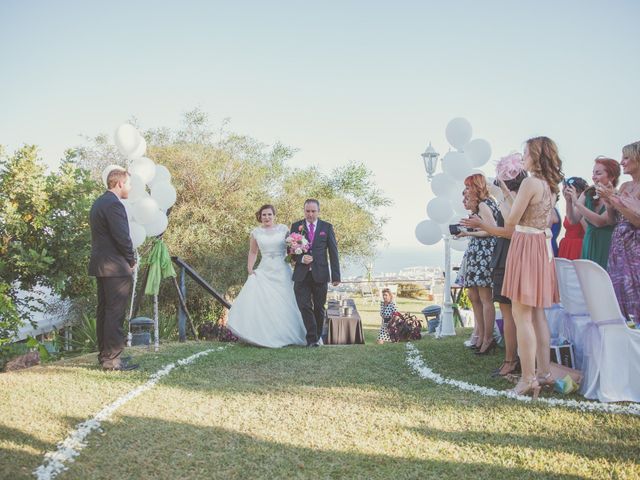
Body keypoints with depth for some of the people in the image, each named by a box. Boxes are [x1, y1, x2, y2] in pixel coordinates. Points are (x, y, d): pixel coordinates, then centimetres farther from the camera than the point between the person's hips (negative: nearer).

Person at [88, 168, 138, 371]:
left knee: (104, 310, 14)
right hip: (116, 267, -10)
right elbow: (122, 238, -20)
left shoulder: (98, 202, 16)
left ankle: (104, 354, 22)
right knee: (115, 312, -7)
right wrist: (132, 261, -5)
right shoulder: (114, 204, -16)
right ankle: (112, 359, -4)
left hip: (101, 265, 10)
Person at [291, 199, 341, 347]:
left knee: (319, 307, 8)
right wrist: (301, 258, -13)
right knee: (304, 306, -9)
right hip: (301, 274, 0)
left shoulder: (327, 227, 6)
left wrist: (336, 275, -1)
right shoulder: (296, 226, 7)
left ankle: (317, 336, 25)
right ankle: (313, 338, -5)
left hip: (320, 274, 0)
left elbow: (333, 252, 4)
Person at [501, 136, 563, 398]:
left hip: (526, 246, -9)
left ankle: (528, 378, -5)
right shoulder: (550, 185, 13)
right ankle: (544, 372, 17)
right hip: (543, 246, 9)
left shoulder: (530, 182, -13)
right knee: (537, 314, 13)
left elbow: (510, 221, -13)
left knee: (522, 315, -6)